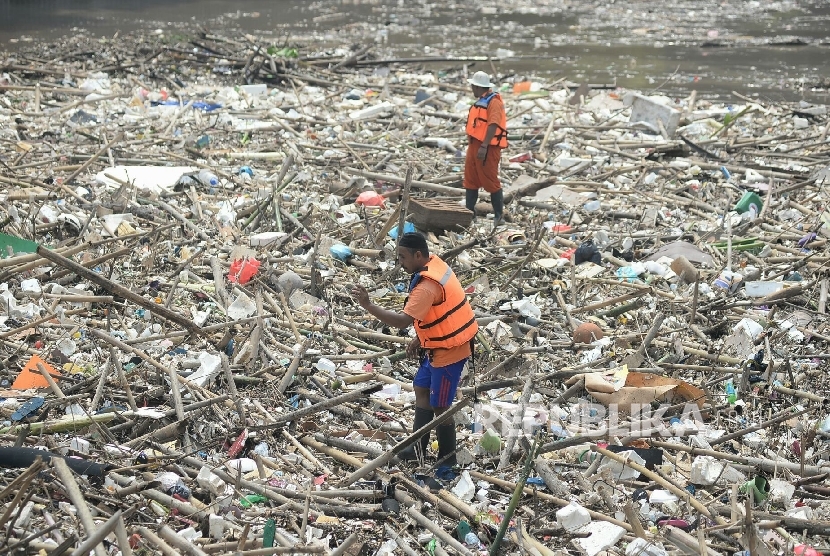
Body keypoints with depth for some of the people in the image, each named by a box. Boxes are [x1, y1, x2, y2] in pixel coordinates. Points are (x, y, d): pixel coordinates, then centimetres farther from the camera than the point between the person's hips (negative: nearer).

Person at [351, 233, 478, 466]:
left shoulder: (428, 285, -30)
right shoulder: (434, 264, 1)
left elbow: (402, 320, -35)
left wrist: (367, 304, -34)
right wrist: (419, 339, 15)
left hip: (449, 350, -10)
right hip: (439, 344, 10)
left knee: (439, 406, 2)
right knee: (421, 389, 19)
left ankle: (447, 459, 17)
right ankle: (418, 447, 31)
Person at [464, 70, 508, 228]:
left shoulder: (494, 102, -14)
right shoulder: (480, 101, 17)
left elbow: (493, 125, -24)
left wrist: (484, 147, -31)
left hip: (487, 148, -10)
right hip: (474, 145, 10)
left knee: (490, 181, -6)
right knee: (470, 180, 12)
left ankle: (499, 216, 1)